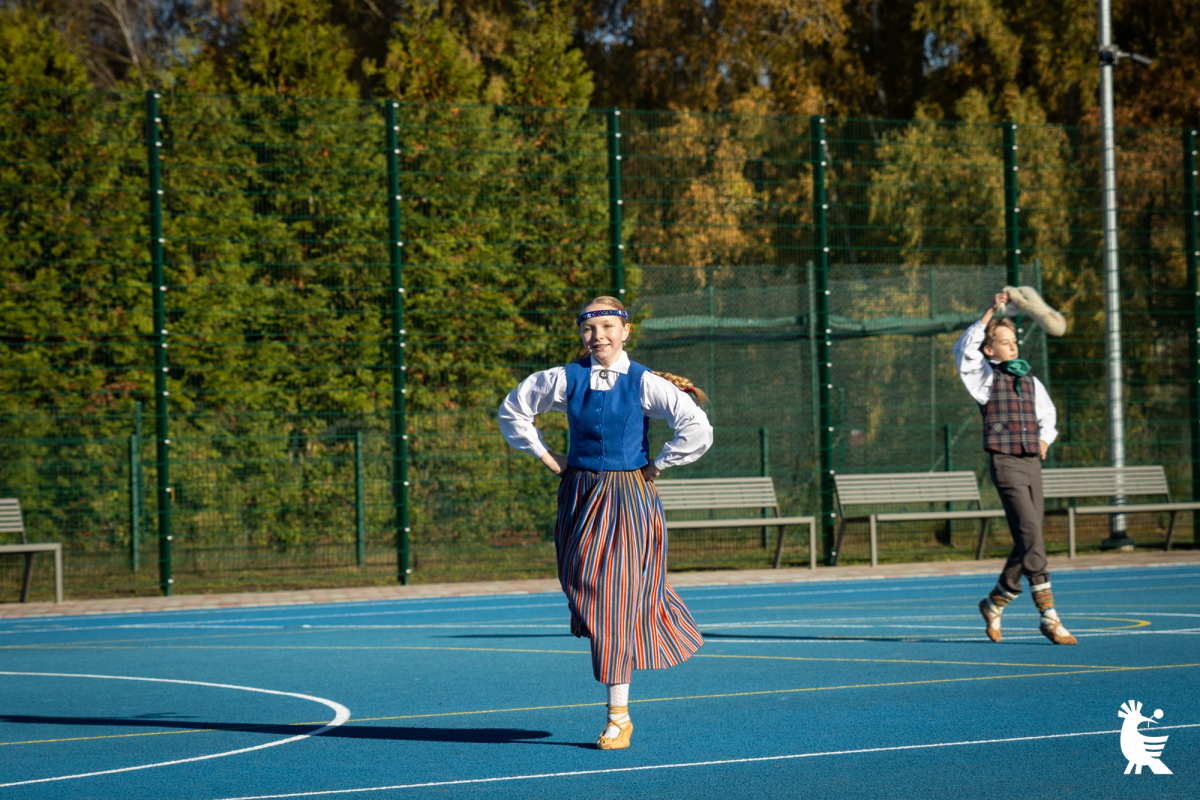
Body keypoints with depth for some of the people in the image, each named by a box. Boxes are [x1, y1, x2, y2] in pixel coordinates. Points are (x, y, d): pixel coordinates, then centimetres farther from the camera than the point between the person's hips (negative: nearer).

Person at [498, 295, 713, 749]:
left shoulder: (644, 383, -7)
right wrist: (545, 456, 10)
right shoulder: (565, 380, 1)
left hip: (629, 499, -3)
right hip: (579, 498, 3)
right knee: (585, 592, 3)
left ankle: (619, 716, -1)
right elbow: (513, 410, 15)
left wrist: (656, 465, -6)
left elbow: (697, 429, -10)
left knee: (619, 600, -5)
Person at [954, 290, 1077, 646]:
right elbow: (966, 348, -16)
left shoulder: (1030, 382, 17)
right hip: (1005, 463, -6)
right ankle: (1050, 618, -17)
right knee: (1032, 538, -15)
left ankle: (994, 603, 28)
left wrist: (1045, 437, 10)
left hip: (1033, 463, 6)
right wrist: (991, 311, -20)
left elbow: (1047, 415, 31)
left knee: (1027, 545, 9)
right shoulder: (985, 377, 2)